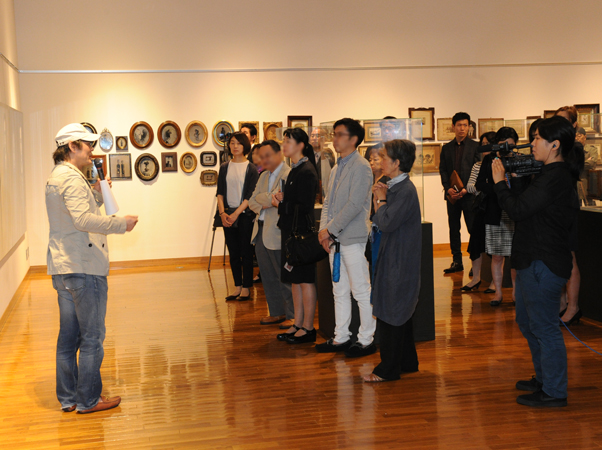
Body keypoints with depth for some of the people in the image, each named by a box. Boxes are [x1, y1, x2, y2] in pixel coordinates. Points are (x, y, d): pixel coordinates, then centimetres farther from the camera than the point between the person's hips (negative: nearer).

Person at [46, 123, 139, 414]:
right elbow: (83, 220, -28)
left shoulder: (56, 176, 18)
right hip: (83, 268, -10)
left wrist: (95, 194, 13)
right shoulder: (71, 178, -16)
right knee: (92, 337, 0)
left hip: (63, 268, 10)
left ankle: (68, 397, 23)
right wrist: (122, 223, -22)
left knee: (69, 335, 15)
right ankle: (88, 400, 9)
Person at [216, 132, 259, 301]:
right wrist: (222, 213, -7)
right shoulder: (224, 168, 10)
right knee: (233, 253, 7)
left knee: (246, 253, -1)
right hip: (228, 215, 4)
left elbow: (251, 195, -7)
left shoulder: (251, 168, -1)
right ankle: (237, 287, 13)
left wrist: (236, 213, -14)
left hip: (245, 215, -4)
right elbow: (220, 193, 7)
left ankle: (246, 288, 5)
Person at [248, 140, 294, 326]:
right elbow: (252, 202, 10)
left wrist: (261, 198, -6)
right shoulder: (263, 176, 18)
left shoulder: (289, 175, -11)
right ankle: (277, 312, 24)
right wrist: (262, 205, -8)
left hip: (278, 233, -9)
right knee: (268, 277, 14)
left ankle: (293, 315, 7)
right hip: (261, 232, 9)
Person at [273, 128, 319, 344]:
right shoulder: (295, 170, 14)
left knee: (305, 279, -3)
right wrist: (281, 198, 4)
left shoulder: (306, 172, -16)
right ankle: (298, 324, 20)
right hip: (291, 230, 10)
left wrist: (281, 204, -12)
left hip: (301, 232, -10)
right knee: (295, 279, 13)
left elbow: (305, 207, -21)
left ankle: (308, 327, 5)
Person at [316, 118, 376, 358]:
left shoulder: (361, 167, -11)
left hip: (353, 238, -9)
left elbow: (354, 204, -18)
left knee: (361, 291, -1)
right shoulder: (337, 168, 17)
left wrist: (330, 229, -15)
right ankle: (341, 338, 22)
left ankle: (366, 340, 7)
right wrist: (324, 229, 0)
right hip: (335, 239, 9)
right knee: (340, 291, 14)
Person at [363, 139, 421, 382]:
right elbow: (379, 222, 11)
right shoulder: (395, 187, 10)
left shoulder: (405, 191, -19)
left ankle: (388, 369, 6)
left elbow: (386, 223, -25)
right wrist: (381, 197, 0)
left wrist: (381, 200, -11)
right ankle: (407, 362, 28)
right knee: (400, 313, 17)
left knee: (390, 315, -3)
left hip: (399, 261, -10)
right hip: (393, 257, 10)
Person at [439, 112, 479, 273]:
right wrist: (448, 188, -6)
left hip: (469, 194, -4)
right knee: (453, 229, 7)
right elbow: (443, 170, 10)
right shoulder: (446, 148, 13)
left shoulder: (475, 146, 2)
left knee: (473, 228, -5)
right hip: (452, 194, 4)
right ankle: (457, 262, 13)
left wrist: (466, 189, -12)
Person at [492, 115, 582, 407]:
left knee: (544, 327, -1)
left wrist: (500, 181, -10)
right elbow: (527, 206, 13)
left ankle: (554, 393, 10)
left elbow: (517, 210, -23)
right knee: (527, 321, 22)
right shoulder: (557, 174, 12)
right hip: (534, 261, 11)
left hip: (544, 265, -11)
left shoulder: (554, 178, -22)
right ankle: (544, 378, 36)